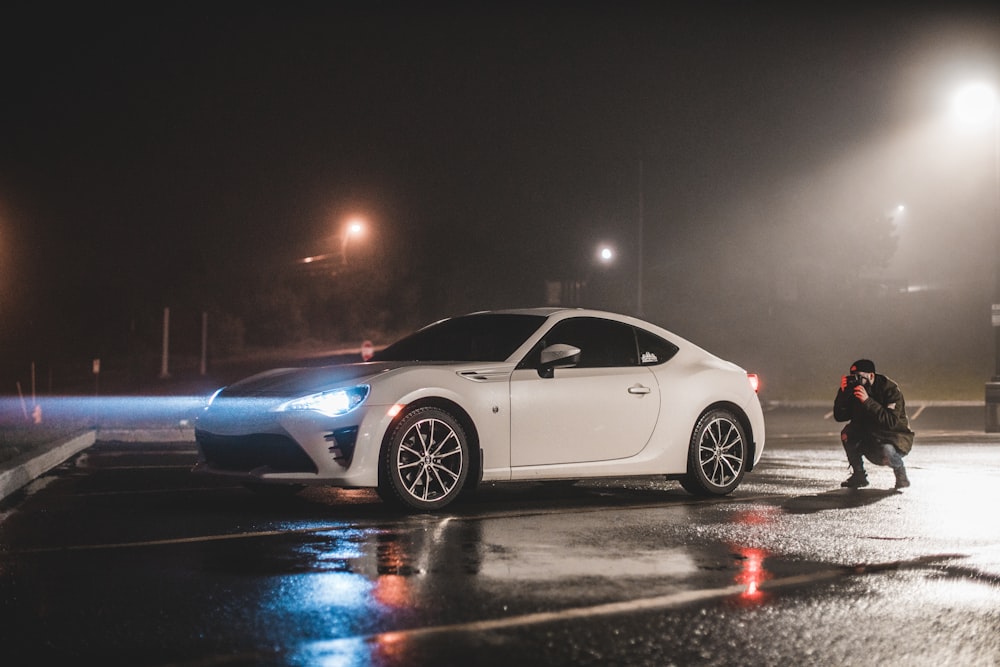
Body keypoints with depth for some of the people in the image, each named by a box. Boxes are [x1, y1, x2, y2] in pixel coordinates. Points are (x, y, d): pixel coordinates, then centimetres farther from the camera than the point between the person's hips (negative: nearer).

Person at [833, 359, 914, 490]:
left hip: (896, 438, -6)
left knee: (886, 451, -38)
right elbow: (839, 416, -8)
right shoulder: (854, 389, -5)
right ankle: (858, 475, -4)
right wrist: (843, 392, -22)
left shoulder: (891, 389, -21)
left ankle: (900, 473, -4)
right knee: (847, 434, -19)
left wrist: (868, 401, -40)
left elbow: (892, 422, -35)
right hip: (870, 438, 6)